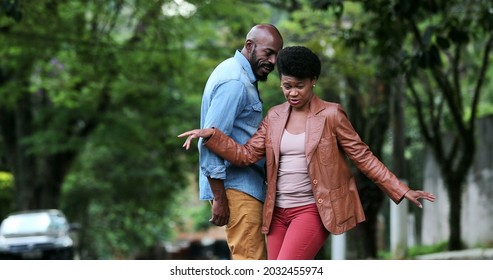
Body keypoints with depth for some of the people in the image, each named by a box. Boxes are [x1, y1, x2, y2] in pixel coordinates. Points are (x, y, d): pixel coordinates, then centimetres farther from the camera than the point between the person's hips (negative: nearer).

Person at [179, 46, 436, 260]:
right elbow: (246, 154, 2)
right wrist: (210, 134, -12)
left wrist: (402, 191, -6)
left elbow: (362, 156, -2)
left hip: (313, 210, -5)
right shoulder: (275, 116, 9)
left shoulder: (331, 115, -5)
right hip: (278, 212, 6)